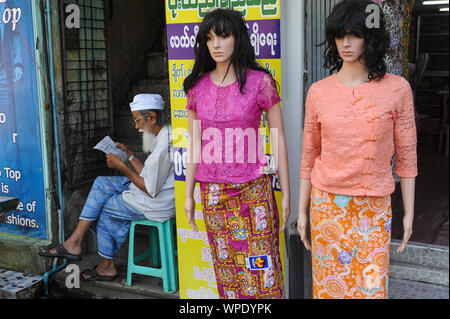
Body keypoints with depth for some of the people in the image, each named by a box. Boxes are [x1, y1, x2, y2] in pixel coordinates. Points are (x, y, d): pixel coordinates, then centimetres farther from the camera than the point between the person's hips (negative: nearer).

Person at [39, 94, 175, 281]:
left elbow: (150, 189, -21)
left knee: (104, 209, 3)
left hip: (157, 203, -10)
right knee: (101, 183, 9)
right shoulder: (163, 135, 9)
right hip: (154, 190, 10)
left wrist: (123, 167, -13)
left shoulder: (163, 146, -25)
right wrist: (128, 154, 8)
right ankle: (75, 241, 6)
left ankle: (107, 265, 19)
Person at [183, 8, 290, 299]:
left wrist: (286, 194, -3)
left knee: (260, 269, 1)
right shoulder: (198, 86, 5)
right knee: (226, 270, 12)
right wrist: (188, 195, 11)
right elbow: (194, 144, 10)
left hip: (253, 190, -3)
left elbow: (278, 141, -2)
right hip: (212, 193, 3)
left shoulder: (260, 82, -5)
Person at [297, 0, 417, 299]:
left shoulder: (397, 88, -3)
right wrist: (302, 211, 7)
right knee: (330, 284, 10)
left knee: (372, 285, 3)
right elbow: (309, 156, 6)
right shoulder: (319, 92, 0)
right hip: (327, 204, 1)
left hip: (375, 207, -1)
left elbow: (406, 156, 1)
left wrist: (409, 213, 2)